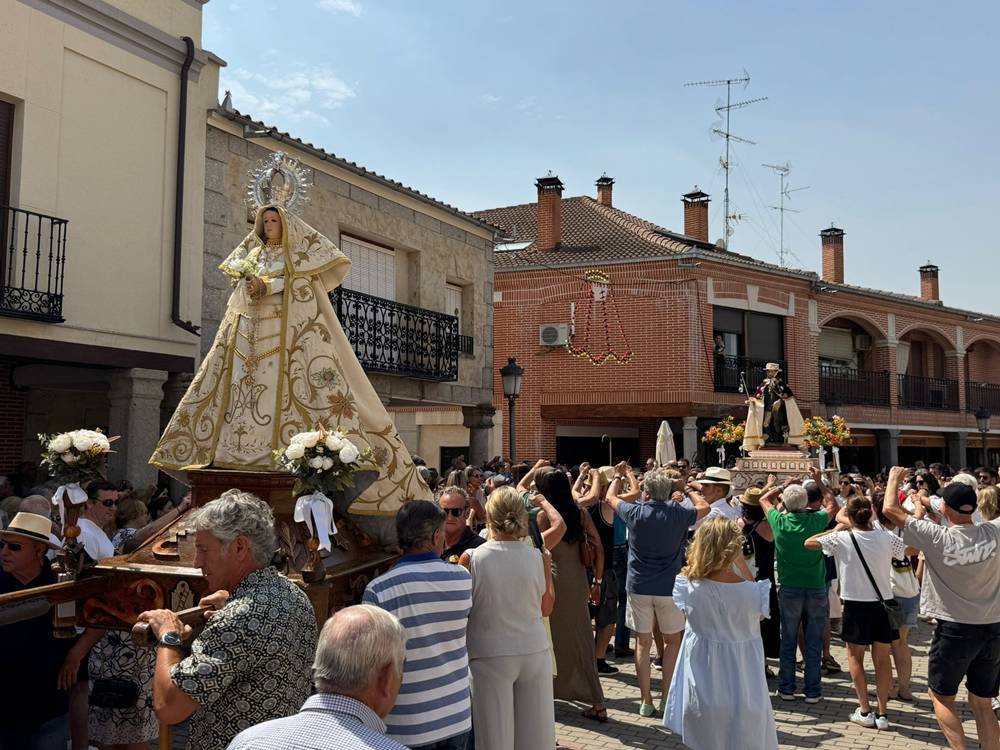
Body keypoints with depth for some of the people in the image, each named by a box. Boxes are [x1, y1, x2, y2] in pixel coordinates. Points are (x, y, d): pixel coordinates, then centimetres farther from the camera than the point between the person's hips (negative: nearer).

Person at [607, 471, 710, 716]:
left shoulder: (635, 512, -6)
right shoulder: (678, 514, -8)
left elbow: (611, 497, 13)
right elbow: (704, 507, 12)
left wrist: (617, 478, 30)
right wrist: (690, 490, 26)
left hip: (638, 587, 1)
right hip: (669, 587, -1)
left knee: (643, 642, 9)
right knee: (673, 641, 15)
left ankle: (646, 701, 12)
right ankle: (666, 697, 13)